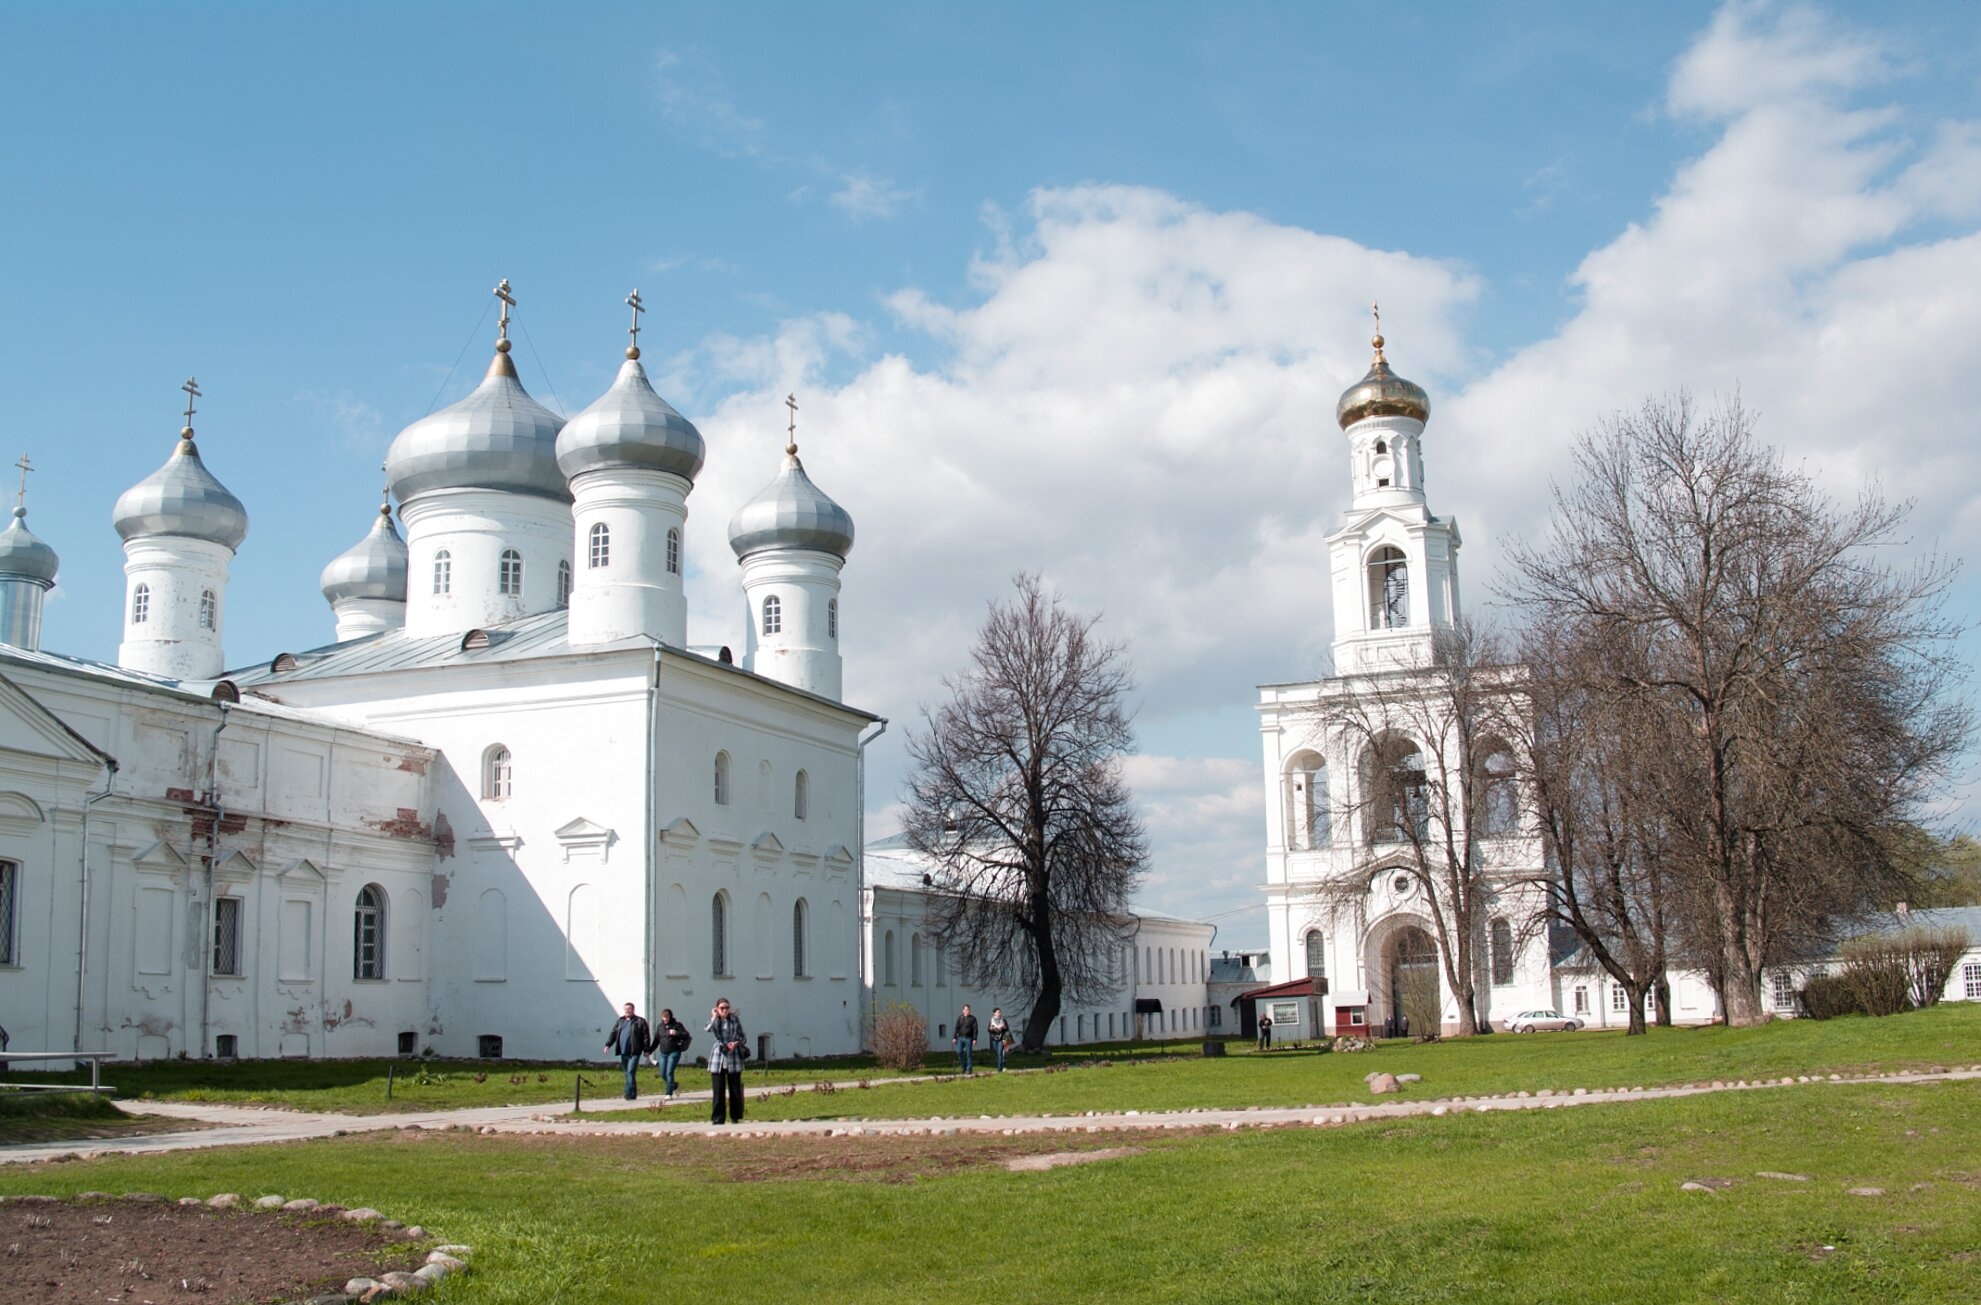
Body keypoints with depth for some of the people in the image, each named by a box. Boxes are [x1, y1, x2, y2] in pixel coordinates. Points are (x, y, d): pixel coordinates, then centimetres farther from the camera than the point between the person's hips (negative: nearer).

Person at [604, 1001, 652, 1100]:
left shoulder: (640, 1022, 0)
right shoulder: (620, 1021, 15)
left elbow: (646, 1036, -2)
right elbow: (613, 1033, 14)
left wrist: (646, 1049, -6)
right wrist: (608, 1045, 3)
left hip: (634, 1052, -6)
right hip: (623, 1052, 6)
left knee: (631, 1072, -15)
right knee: (627, 1073, 10)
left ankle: (630, 1094, -14)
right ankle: (632, 1094, 20)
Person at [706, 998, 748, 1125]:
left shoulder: (735, 1020, 5)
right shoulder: (714, 1020, 4)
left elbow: (743, 1037, 8)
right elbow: (709, 1030, -19)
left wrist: (736, 1043, -11)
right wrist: (714, 1017, -12)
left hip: (733, 1059, 0)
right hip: (718, 1058, 0)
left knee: (735, 1089, 3)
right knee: (718, 1090, -1)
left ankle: (735, 1117, 12)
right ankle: (718, 1118, 5)